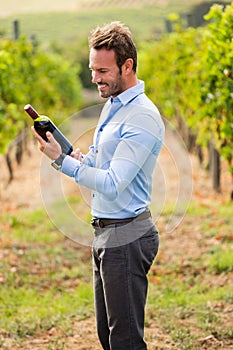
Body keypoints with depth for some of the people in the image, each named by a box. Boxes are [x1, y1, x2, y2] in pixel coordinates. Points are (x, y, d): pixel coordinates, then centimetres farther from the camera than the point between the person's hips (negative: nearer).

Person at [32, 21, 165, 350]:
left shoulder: (143, 117, -18)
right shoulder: (112, 105, 13)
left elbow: (113, 185, -24)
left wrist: (62, 161, -21)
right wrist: (78, 156, 0)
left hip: (126, 236, -10)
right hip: (105, 233, 10)